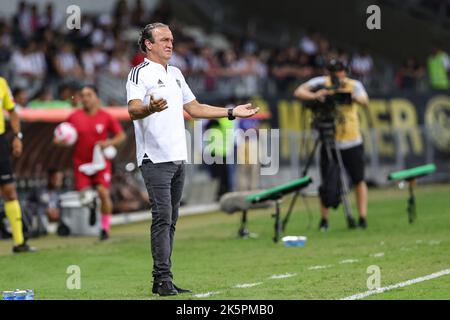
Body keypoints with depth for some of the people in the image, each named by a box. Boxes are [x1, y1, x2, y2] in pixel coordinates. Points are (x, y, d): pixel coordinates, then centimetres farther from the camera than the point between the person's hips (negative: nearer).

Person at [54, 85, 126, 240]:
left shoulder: (106, 117, -4)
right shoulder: (74, 117, -1)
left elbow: (121, 135, 0)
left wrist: (109, 143, -17)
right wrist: (59, 141, -13)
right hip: (81, 162, 1)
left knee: (103, 192, -14)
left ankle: (105, 228, 0)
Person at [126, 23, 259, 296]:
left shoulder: (175, 74, 20)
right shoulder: (140, 73, -5)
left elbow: (194, 108, 27)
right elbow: (133, 110, -20)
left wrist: (232, 112, 24)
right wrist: (151, 108, -42)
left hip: (179, 158, 8)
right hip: (155, 158, -8)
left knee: (170, 221, 7)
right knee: (162, 218, -13)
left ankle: (162, 280, 9)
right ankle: (163, 280, -13)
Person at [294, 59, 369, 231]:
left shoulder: (354, 85, -2)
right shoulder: (322, 83, -4)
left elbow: (364, 101, -20)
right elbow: (299, 92, -13)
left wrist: (353, 96, -41)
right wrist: (314, 96, -33)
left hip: (352, 142, 0)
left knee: (359, 181, 2)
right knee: (327, 182, 2)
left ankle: (363, 218, 8)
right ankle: (324, 220, 11)